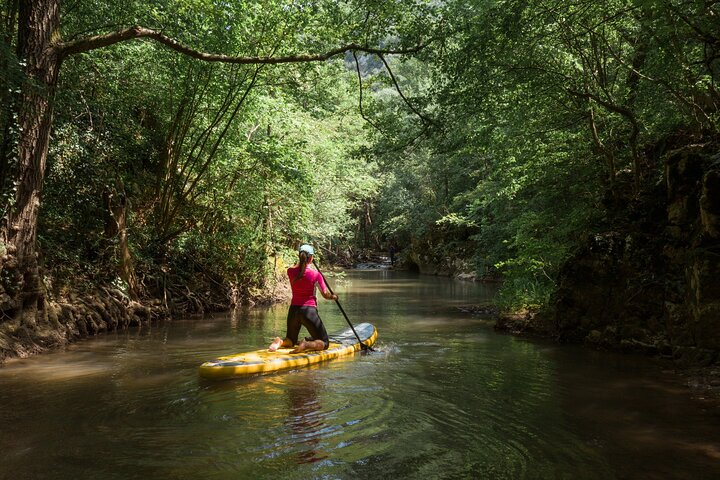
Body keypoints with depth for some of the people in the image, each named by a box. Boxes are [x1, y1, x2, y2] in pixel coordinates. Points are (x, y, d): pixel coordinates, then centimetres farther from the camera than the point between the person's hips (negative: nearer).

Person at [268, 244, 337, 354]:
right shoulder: (315, 274, -11)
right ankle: (307, 344, -24)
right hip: (309, 311, -4)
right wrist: (333, 297, 15)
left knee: (291, 341, 26)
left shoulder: (290, 271, -1)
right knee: (324, 343, 8)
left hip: (293, 310, 4)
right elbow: (325, 294, -5)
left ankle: (280, 341, -9)